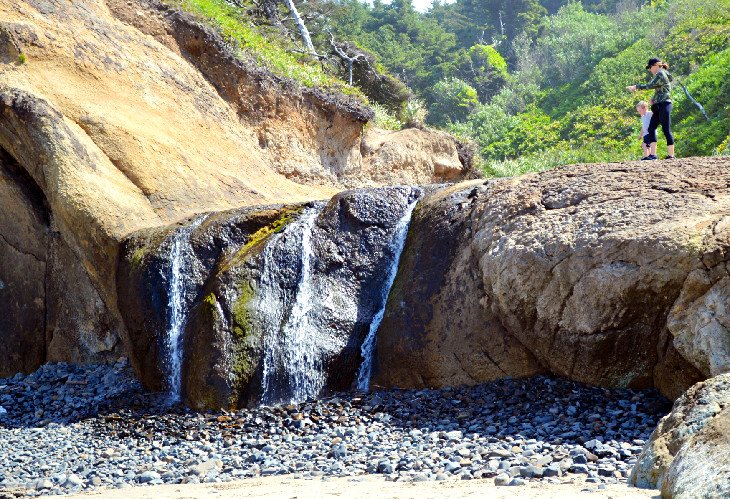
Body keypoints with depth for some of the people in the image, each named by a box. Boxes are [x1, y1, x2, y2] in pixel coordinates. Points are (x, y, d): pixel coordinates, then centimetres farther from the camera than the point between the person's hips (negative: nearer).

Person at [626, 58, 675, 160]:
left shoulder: (661, 74, -9)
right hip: (659, 106, 10)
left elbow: (650, 85, -16)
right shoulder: (660, 75, 21)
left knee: (666, 130, -9)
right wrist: (654, 99, 9)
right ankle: (653, 154, 1)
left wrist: (636, 87, -11)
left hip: (664, 105, -10)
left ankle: (671, 155, -8)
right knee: (651, 128, 5)